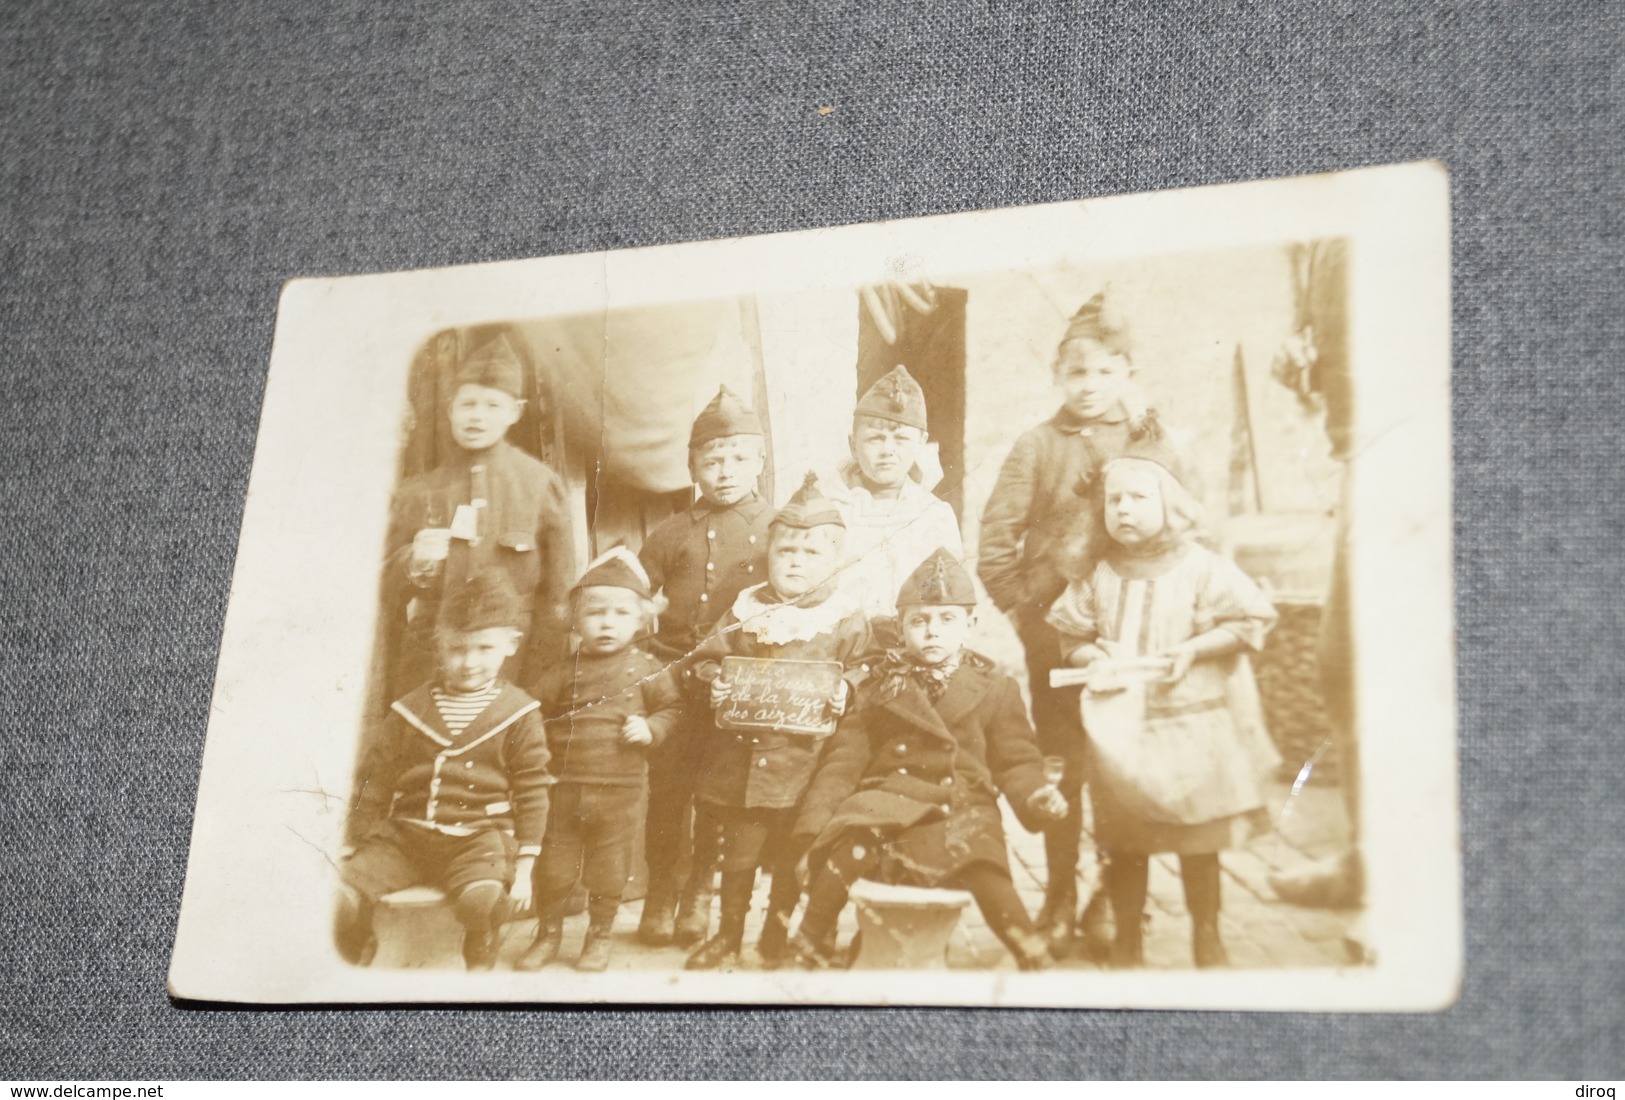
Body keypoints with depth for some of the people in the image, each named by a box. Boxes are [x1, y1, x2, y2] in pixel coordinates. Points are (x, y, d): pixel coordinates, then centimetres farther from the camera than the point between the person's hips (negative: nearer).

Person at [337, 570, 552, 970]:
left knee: (483, 898, -35)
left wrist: (524, 866, -1)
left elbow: (532, 791, 4)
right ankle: (355, 963, 12)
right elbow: (375, 777, 15)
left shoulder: (518, 713, 3)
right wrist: (365, 837, 6)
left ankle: (480, 965, -2)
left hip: (479, 838, -3)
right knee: (341, 893, -19)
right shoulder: (410, 710, 10)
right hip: (405, 835, 3)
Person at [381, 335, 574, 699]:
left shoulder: (540, 484, 4)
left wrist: (540, 679, -2)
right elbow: (388, 592, 12)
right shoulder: (417, 492, 10)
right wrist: (413, 563, -9)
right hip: (427, 668, 2)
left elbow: (558, 591, 4)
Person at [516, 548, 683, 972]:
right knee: (553, 868, 8)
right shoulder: (564, 673, 2)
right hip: (564, 789, 1)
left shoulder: (648, 671, -1)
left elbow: (671, 707, 6)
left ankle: (599, 938, 28)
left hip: (619, 793, -1)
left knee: (608, 872, 9)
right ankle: (547, 935, 27)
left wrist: (651, 728, -11)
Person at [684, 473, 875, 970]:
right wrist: (713, 682, -6)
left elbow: (863, 671, 2)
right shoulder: (745, 610, 8)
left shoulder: (846, 619, 1)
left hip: (805, 758, -2)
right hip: (742, 753, 2)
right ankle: (729, 934, 23)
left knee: (791, 855, 7)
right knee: (738, 848, 8)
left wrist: (845, 692, -17)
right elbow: (709, 656, 13)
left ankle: (778, 934, 24)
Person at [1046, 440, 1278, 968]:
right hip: (1119, 726, 2)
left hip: (1190, 722, -2)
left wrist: (1194, 650, -15)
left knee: (1199, 836, 6)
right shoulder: (1099, 575, 4)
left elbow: (1251, 620, -4)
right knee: (1123, 837, 8)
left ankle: (1207, 936, 22)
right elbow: (1070, 632, 11)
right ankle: (1126, 939, 22)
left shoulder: (1202, 568, -5)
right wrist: (1090, 657, -10)